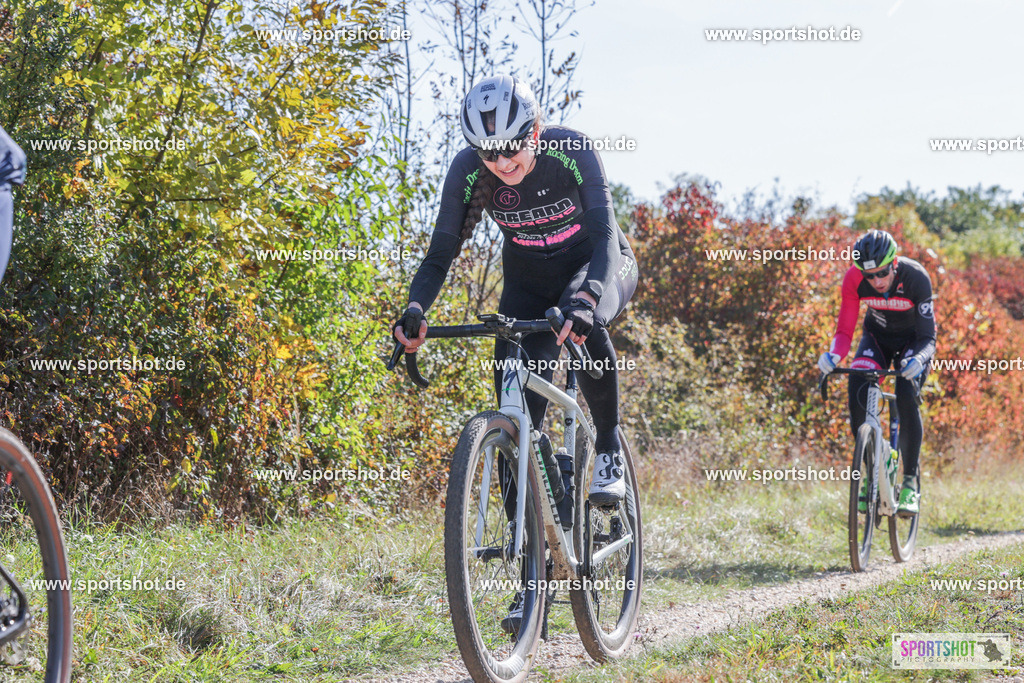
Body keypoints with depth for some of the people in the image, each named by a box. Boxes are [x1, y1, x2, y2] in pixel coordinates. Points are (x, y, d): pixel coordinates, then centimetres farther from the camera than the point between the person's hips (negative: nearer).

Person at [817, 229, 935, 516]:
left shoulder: (915, 277, -31)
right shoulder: (854, 279, -25)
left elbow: (928, 337, -30)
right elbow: (845, 330, -20)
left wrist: (919, 359, -51)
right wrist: (833, 355, -41)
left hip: (912, 340, -2)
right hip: (877, 336, 2)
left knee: (906, 398, -26)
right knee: (857, 389, -23)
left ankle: (911, 483, -14)